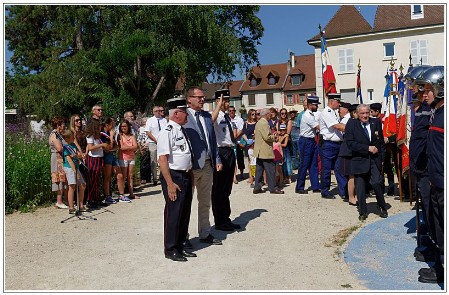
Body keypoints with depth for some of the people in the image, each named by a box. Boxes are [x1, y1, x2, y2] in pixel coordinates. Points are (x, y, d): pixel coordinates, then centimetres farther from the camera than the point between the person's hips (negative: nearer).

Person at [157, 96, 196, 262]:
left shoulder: (182, 131, 12)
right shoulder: (167, 132, -15)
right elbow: (162, 159, -20)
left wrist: (190, 176, 17)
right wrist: (170, 183, -22)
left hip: (186, 176, 9)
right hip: (173, 176, -9)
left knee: (185, 212, 15)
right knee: (173, 213, 1)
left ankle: (180, 245, 30)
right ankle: (170, 250, 17)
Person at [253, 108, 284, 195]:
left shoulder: (259, 123, 17)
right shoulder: (264, 123, -16)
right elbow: (267, 137, -23)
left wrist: (272, 135, 15)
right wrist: (274, 137, -5)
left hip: (259, 151, 10)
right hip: (266, 151, -10)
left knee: (259, 170, 11)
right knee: (271, 170, -3)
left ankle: (257, 187, 14)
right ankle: (272, 188, 2)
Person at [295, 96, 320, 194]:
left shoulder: (313, 115, 13)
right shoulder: (307, 116, -16)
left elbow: (317, 128, 10)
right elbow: (319, 127, -17)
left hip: (312, 141, 9)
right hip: (306, 141, -9)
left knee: (314, 165, 10)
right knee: (304, 165, -2)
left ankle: (315, 187, 16)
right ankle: (299, 188, 8)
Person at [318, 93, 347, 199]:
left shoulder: (334, 113, 16)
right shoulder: (326, 113, -13)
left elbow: (338, 128, 16)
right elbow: (337, 126, -21)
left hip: (337, 144, 9)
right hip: (328, 145, -9)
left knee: (339, 168, 9)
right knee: (326, 169, 3)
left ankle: (344, 191, 13)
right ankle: (325, 192, 14)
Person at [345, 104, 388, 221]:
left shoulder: (376, 122, 6)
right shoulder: (351, 124, -4)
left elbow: (381, 142, 12)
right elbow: (350, 143, -13)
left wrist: (382, 157, 4)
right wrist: (368, 148, -15)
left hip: (375, 160, 1)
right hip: (359, 161, -1)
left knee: (376, 183, -11)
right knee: (360, 188, 5)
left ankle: (382, 207, 15)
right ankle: (362, 212, 23)